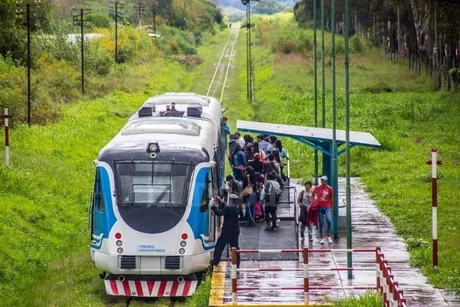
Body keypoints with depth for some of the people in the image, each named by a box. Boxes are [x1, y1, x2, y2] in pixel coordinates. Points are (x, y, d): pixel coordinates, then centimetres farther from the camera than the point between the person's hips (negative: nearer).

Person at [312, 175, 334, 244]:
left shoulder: (329, 189, 2)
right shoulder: (317, 188, 1)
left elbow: (331, 198, 10)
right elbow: (312, 195, 10)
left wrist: (332, 208, 12)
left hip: (327, 207, 0)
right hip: (320, 207, 0)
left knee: (329, 221, -16)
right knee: (321, 223, 2)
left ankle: (329, 237, -3)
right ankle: (322, 238, 10)